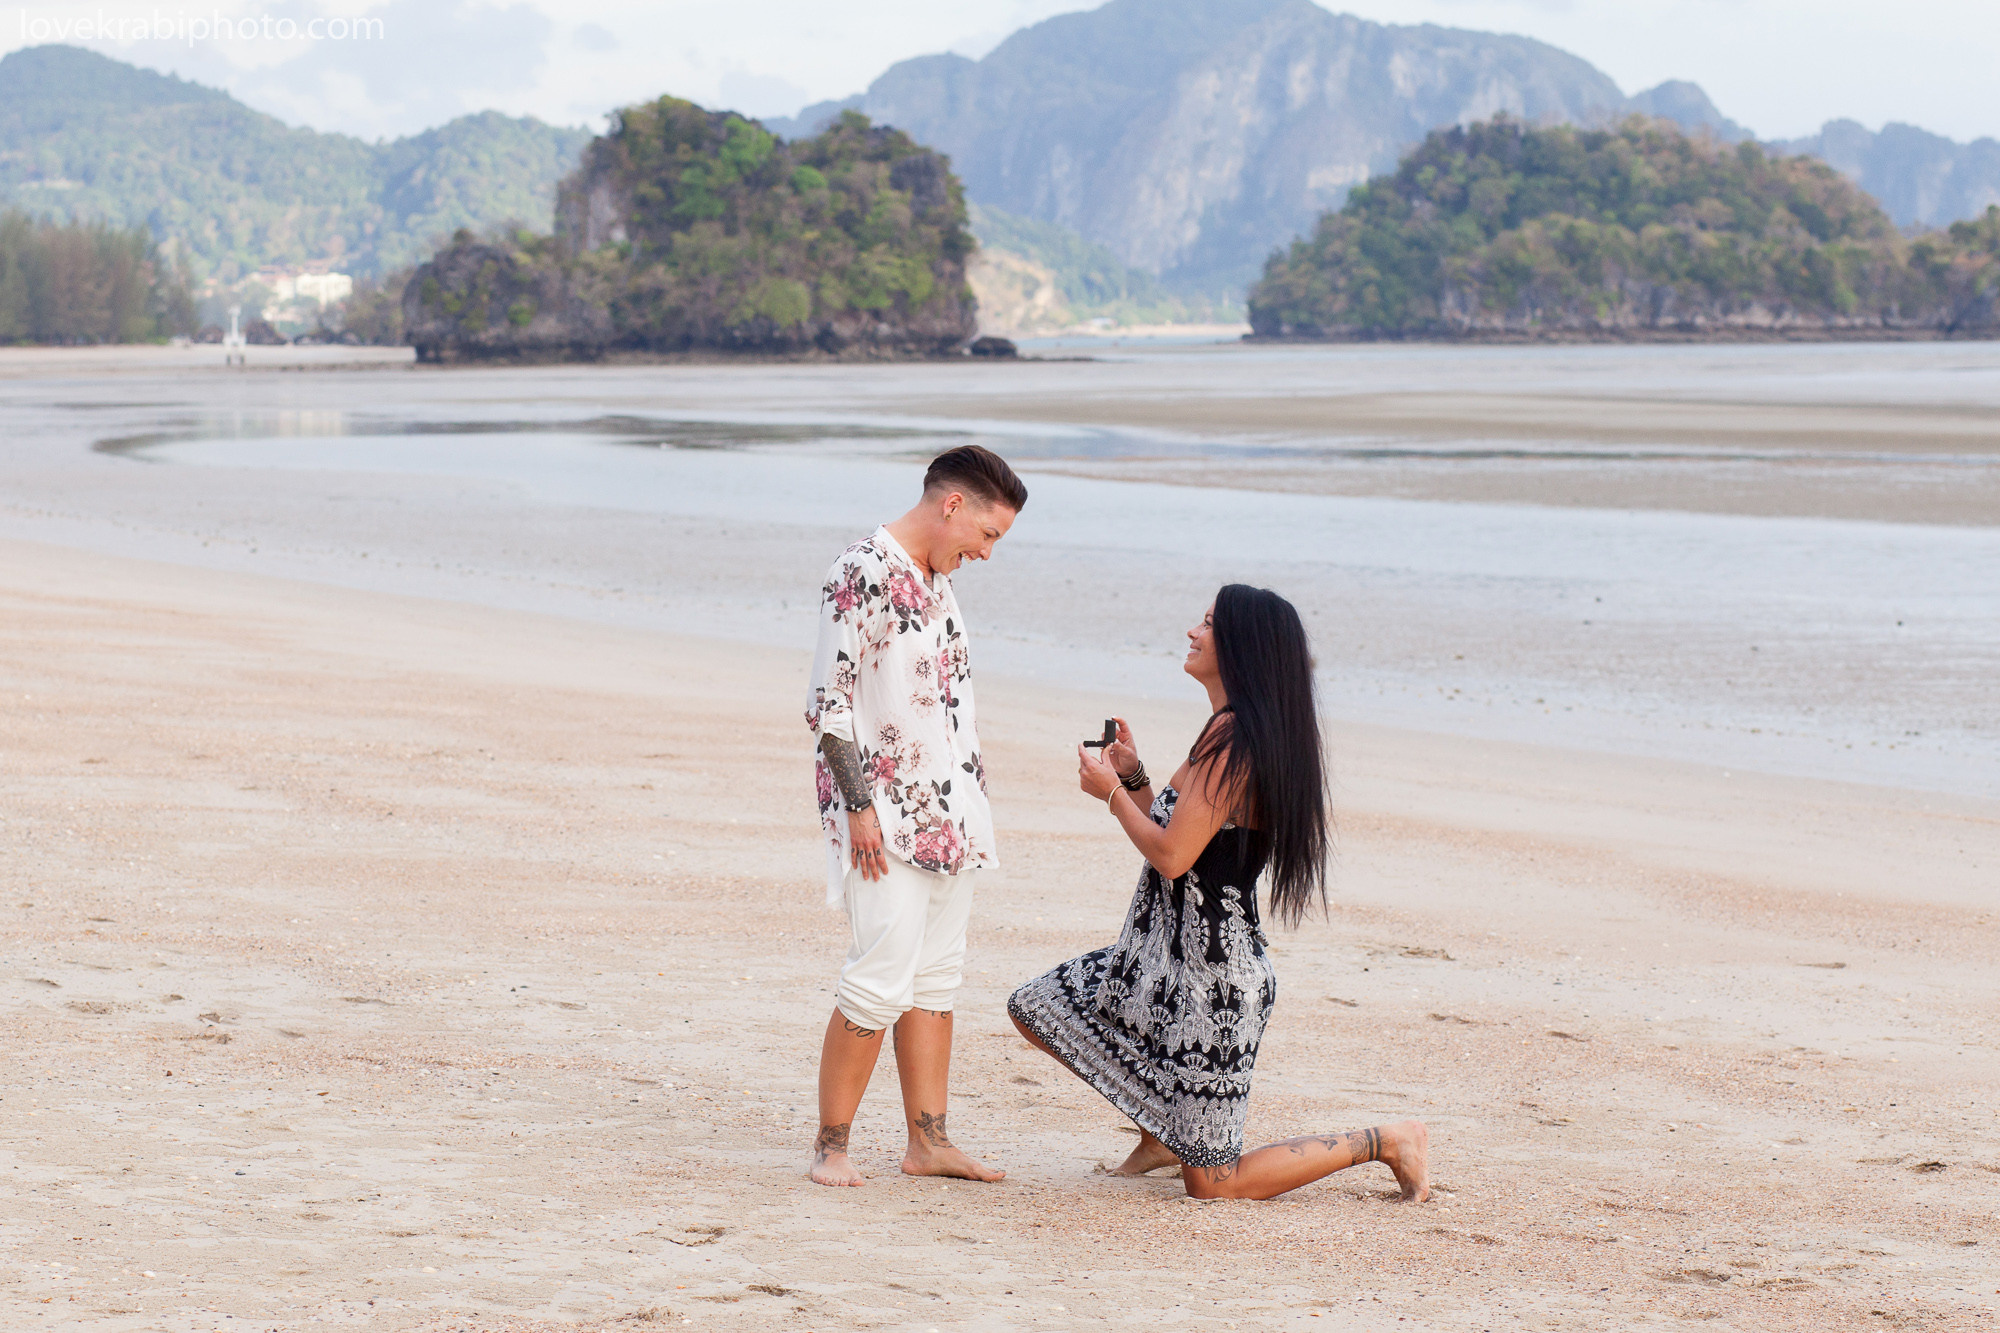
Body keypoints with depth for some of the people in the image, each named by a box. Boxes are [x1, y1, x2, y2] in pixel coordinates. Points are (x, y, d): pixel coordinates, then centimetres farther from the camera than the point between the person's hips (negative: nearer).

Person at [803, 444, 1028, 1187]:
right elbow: (830, 704, -17)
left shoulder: (936, 579, 14)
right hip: (886, 816, -9)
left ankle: (928, 1141, 15)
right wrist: (859, 805, -20)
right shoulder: (862, 575, -14)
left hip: (949, 812, 9)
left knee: (936, 978, 10)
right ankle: (830, 1145, -2)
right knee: (881, 980, -11)